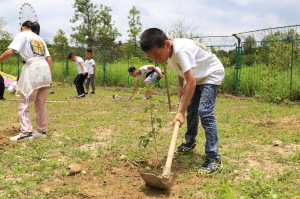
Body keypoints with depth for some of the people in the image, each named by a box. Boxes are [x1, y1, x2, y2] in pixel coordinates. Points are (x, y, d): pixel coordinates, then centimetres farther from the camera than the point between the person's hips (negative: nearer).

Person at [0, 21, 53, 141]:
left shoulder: (23, 35, 6)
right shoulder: (40, 39, 24)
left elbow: (10, 51, -9)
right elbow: (49, 59, 16)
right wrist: (50, 78, 14)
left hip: (33, 68, -7)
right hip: (45, 69, 7)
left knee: (24, 103, -2)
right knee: (40, 105, 13)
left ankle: (26, 132, -8)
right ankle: (42, 131, 17)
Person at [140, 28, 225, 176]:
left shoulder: (181, 51, -38)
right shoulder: (168, 52, -10)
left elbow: (191, 82, -41)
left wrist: (181, 112, -38)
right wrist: (180, 86, -3)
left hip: (212, 75, -9)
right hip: (197, 76, 9)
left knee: (205, 112, -19)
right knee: (191, 109, 15)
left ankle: (214, 158, -15)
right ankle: (190, 143, 35)